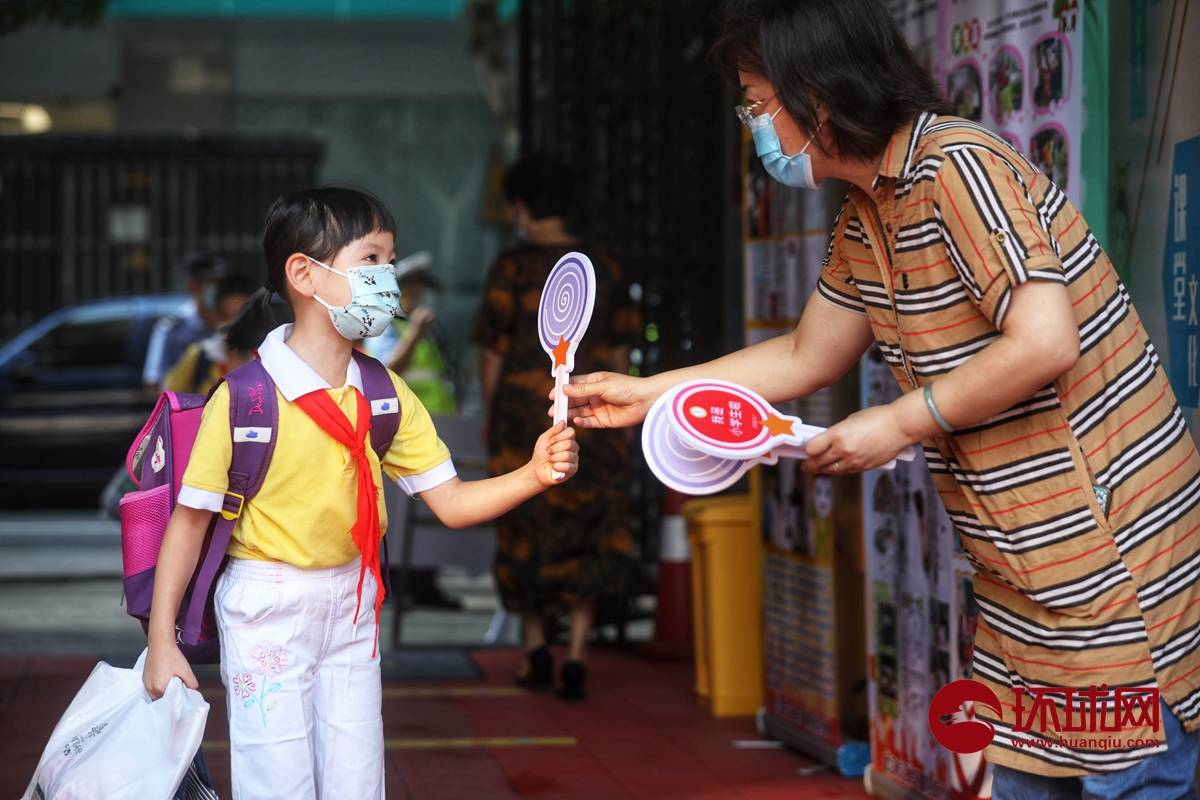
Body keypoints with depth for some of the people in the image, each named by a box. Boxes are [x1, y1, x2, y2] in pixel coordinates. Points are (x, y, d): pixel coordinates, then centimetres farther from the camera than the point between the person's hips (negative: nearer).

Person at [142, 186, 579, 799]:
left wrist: (533, 475, -17)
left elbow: (451, 503, 1)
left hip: (352, 607, 5)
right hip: (267, 610, -5)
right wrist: (161, 641, -12)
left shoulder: (386, 396, 1)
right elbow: (190, 519, -12)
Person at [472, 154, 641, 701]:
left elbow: (493, 348, -6)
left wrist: (488, 411, 5)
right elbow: (619, 347, 9)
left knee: (528, 529, 12)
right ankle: (577, 653, -7)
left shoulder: (512, 267, -7)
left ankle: (535, 650, 18)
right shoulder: (602, 267, 4)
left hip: (524, 410, -2)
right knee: (588, 532, 4)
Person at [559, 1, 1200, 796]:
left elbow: (1044, 344, -25)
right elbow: (805, 358, 24)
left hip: (1111, 560, -10)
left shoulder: (958, 167, -18)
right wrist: (645, 393, 22)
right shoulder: (866, 221, 12)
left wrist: (899, 424, -14)